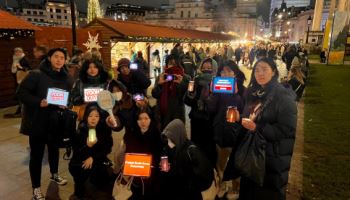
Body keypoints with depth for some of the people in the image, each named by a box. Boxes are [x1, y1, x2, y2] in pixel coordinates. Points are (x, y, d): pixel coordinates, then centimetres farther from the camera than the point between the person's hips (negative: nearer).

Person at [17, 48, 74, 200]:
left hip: (56, 121, 5)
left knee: (54, 148, 22)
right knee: (37, 154, 2)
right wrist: (38, 102, -27)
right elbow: (21, 93, -14)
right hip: (37, 121, -5)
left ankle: (54, 174, 46)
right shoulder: (36, 74, -12)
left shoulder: (66, 79, 4)